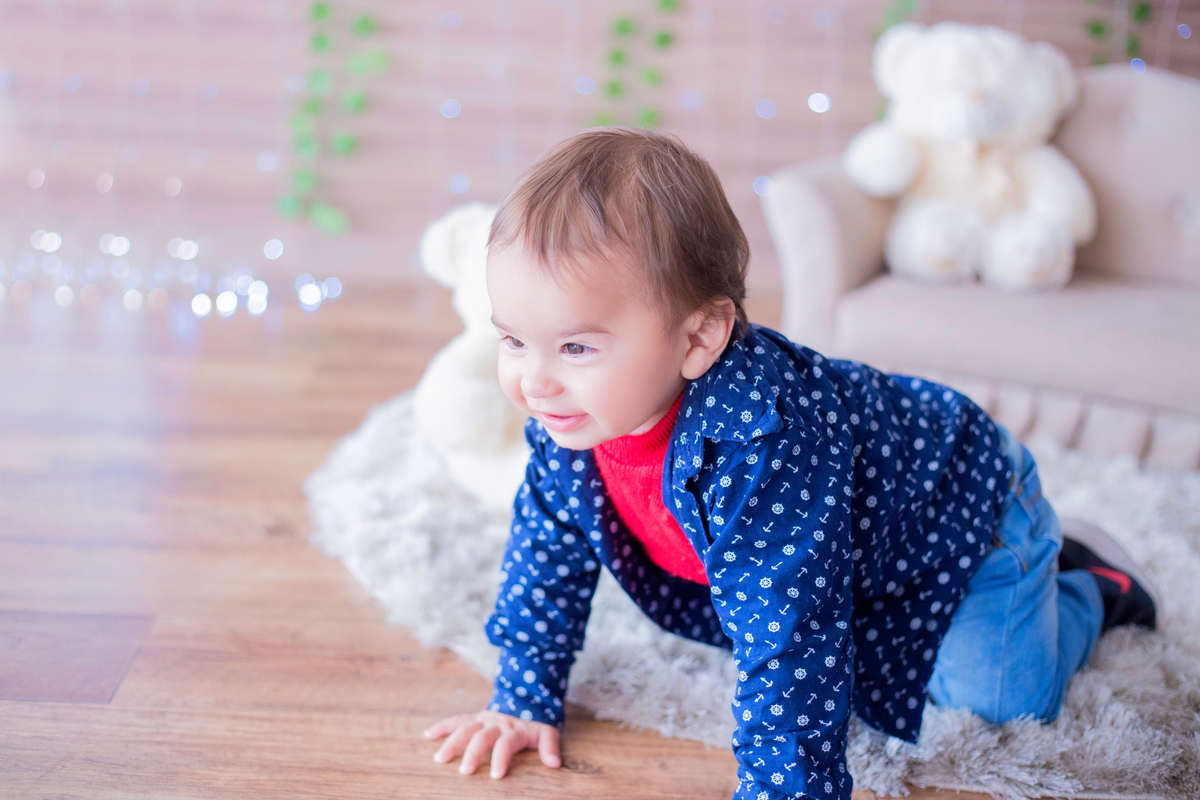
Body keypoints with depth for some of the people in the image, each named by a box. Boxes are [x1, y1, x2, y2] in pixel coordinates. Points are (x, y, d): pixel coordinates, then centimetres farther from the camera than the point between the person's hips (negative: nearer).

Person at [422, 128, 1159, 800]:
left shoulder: (755, 442, -48)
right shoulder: (569, 413, -23)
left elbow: (791, 645, -46)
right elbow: (547, 549, -6)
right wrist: (525, 700, -3)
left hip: (964, 504, -7)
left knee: (1000, 693, -5)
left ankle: (1088, 586, 26)